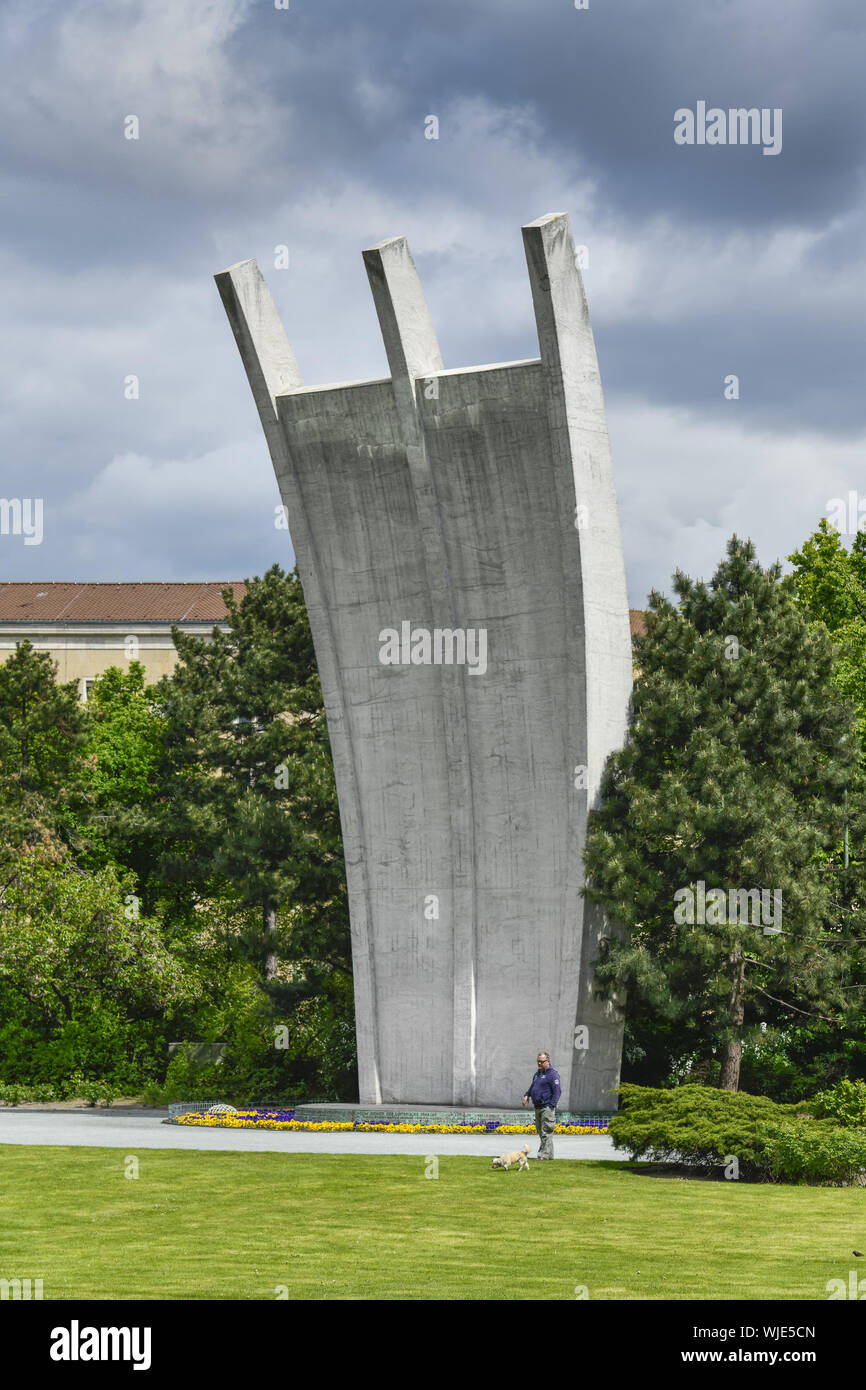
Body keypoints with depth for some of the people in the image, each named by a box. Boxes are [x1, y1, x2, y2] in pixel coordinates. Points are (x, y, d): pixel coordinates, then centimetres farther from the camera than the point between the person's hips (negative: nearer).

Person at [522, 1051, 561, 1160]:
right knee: (540, 1131, 11)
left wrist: (551, 1106, -19)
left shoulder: (552, 1074, -9)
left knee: (546, 1132, -11)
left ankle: (543, 1154, -13)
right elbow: (532, 1086, 31)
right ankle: (549, 1154, 16)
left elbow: (557, 1091, -14)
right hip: (538, 1108, 9)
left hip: (547, 1107, -9)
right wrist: (527, 1095, 11)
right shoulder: (537, 1074, 19)